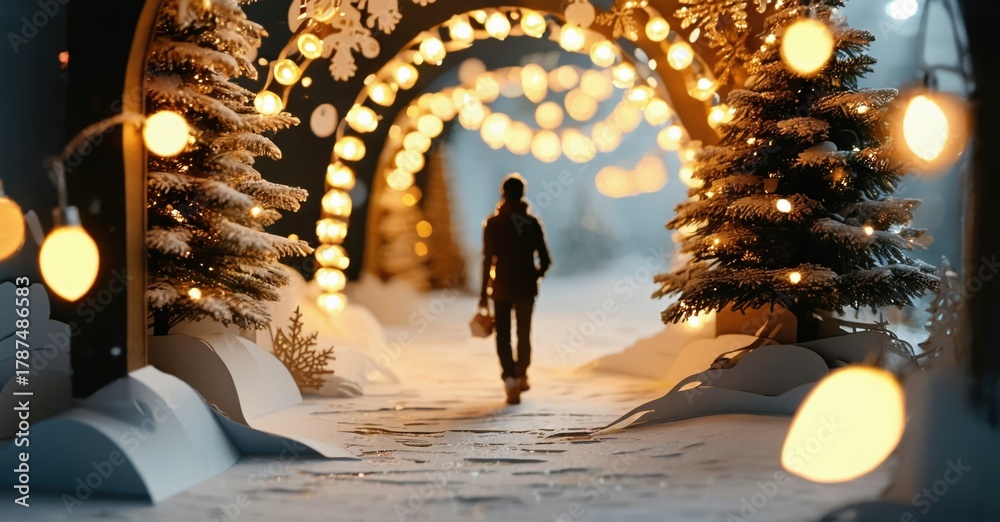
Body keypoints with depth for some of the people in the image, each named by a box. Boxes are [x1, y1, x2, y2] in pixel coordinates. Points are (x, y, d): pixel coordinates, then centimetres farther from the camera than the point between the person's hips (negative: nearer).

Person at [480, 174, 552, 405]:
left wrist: (484, 293, -3)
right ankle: (522, 375, 34)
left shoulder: (493, 223, -5)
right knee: (524, 333, 18)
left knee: (503, 336, 4)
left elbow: (487, 259, -8)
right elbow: (545, 261, -3)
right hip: (526, 287, 2)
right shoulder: (532, 222, -2)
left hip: (501, 288, -2)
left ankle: (510, 379, -13)